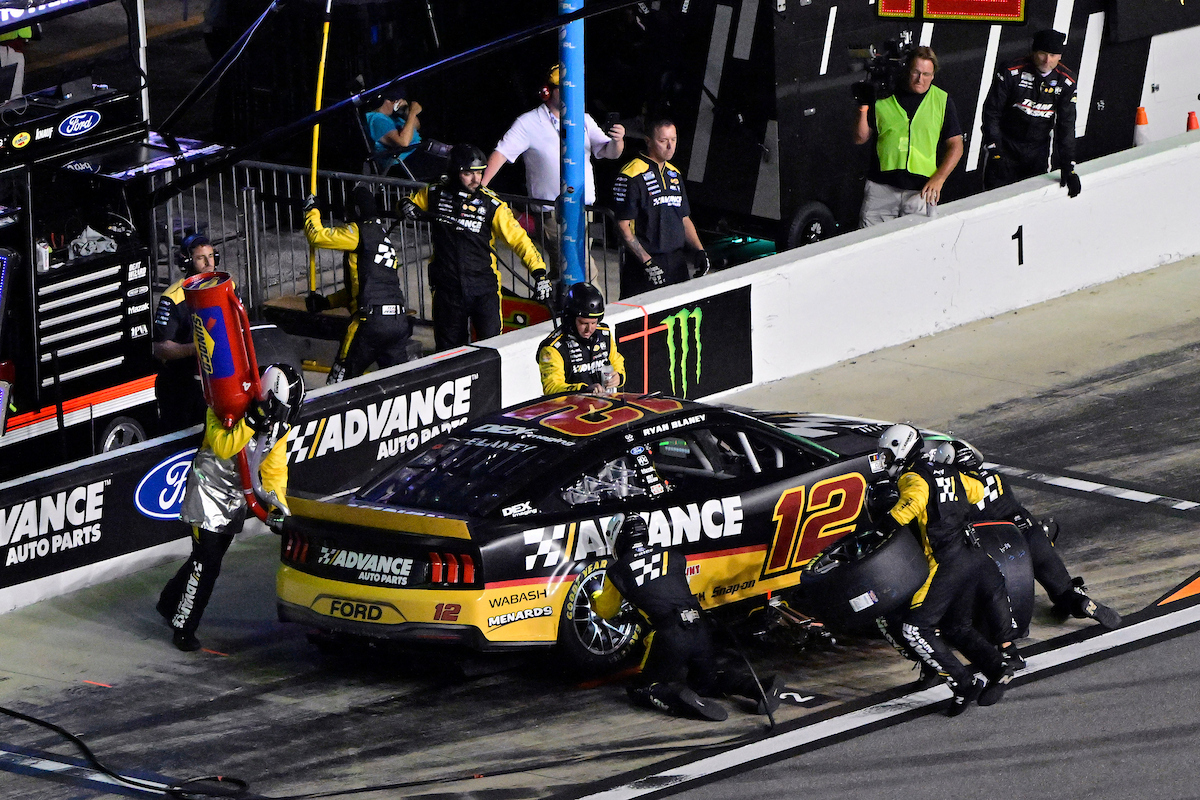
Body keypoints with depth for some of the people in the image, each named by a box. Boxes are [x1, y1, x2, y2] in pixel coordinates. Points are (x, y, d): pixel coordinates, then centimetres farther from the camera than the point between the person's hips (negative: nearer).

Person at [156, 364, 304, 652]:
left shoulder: (279, 424, -1)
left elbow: (274, 467, 6)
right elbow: (223, 447, -32)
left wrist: (277, 504, -5)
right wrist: (252, 421, -40)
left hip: (237, 497, 7)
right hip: (209, 490, -7)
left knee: (209, 556, 16)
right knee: (207, 561, -10)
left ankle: (170, 603, 38)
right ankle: (183, 629, 0)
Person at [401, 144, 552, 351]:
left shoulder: (491, 204, -7)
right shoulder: (435, 194, 0)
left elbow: (518, 239, -8)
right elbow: (410, 202, 21)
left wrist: (539, 274, -17)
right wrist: (408, 206, -4)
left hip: (483, 286, -2)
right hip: (447, 286, 2)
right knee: (448, 348, 10)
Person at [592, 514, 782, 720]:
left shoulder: (617, 571, 7)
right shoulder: (674, 559, 18)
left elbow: (607, 611, 24)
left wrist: (595, 598, 48)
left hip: (669, 637, -5)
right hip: (700, 630, 5)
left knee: (641, 691, 9)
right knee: (707, 680, 27)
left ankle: (680, 697, -22)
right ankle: (756, 686, 1)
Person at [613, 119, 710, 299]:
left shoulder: (674, 174, 16)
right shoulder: (632, 176, -9)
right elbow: (623, 225, -12)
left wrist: (700, 251, 7)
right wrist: (647, 262, -17)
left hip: (677, 262, 7)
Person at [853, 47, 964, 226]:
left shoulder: (942, 101, 8)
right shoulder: (884, 98, 7)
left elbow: (955, 145, 8)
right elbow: (860, 138, 10)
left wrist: (938, 179, -6)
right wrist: (863, 107, -6)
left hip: (921, 189, 0)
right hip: (882, 187, 0)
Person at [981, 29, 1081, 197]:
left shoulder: (1066, 82, -5)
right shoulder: (1011, 73, -15)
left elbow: (1066, 126, -1)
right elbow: (991, 112, -9)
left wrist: (1067, 166, -5)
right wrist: (993, 150, -15)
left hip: (1038, 151, 3)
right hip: (1005, 145, -3)